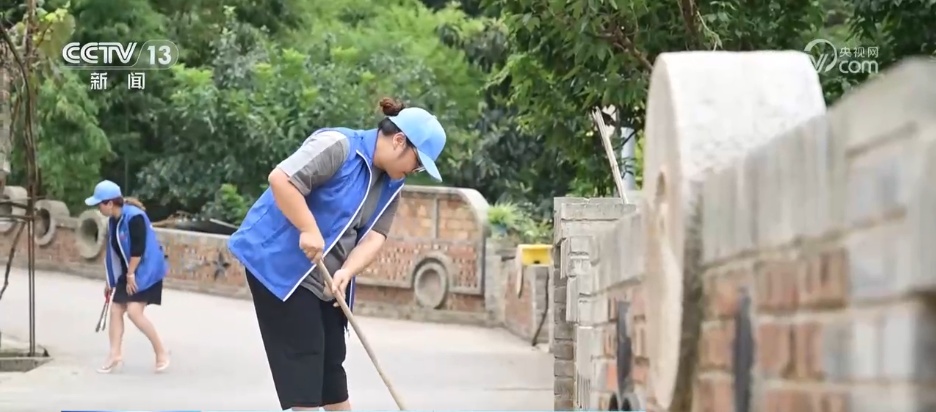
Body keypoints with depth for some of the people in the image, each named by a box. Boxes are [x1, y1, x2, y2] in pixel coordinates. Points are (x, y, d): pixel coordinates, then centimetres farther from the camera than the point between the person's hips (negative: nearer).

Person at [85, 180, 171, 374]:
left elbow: (138, 248, -23)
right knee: (116, 309, 3)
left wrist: (131, 274, -19)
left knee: (134, 311, -16)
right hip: (127, 273, 9)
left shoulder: (134, 217, -21)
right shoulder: (113, 220, 7)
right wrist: (111, 279, 18)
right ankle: (115, 355, 8)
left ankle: (161, 352, -3)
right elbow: (114, 250, 15)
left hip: (145, 271, -9)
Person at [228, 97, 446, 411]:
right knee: (303, 353, -8)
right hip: (279, 262, -8)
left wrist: (346, 272, -20)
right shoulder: (338, 146, -20)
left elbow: (374, 236, -3)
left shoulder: (392, 185, 6)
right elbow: (281, 179, -28)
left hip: (325, 277, 8)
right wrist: (309, 230, -29)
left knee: (331, 357, 11)